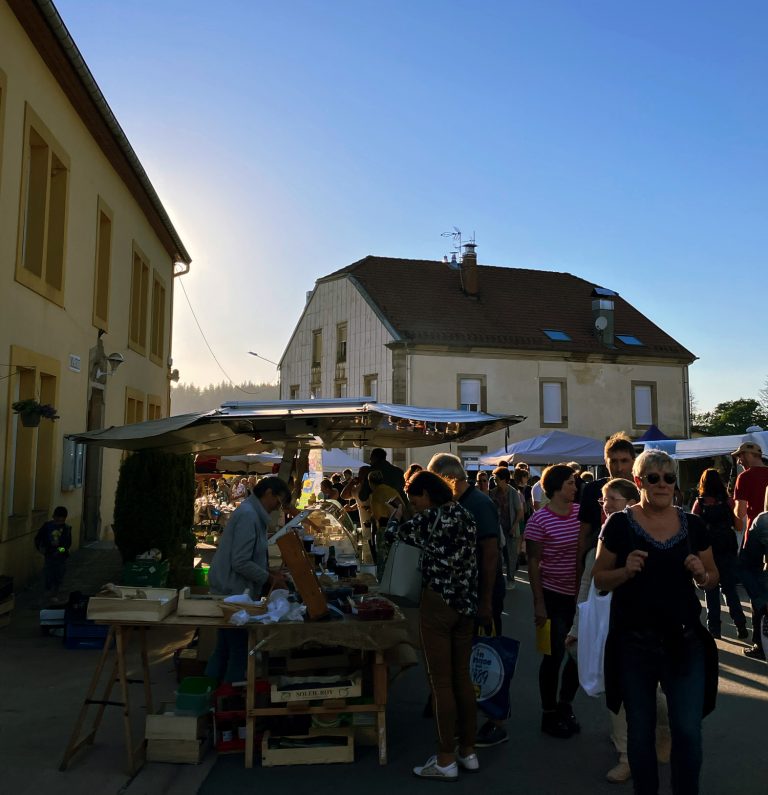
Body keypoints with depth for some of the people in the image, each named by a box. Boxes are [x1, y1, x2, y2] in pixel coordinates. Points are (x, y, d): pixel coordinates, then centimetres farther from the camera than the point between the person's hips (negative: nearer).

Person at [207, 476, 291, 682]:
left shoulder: (252, 512, 10)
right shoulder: (248, 515, -21)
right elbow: (240, 562, -24)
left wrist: (270, 572, 8)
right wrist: (270, 579, -14)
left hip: (231, 591, 10)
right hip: (234, 593, -10)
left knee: (224, 648, 18)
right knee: (239, 650, 3)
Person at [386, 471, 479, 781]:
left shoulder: (428, 519, -14)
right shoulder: (466, 516, 5)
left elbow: (392, 534, 1)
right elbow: (463, 557, 12)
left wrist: (396, 514, 19)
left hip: (438, 604, -7)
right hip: (466, 603, 7)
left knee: (441, 682, 2)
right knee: (462, 677, 15)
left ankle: (446, 760, 12)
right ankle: (468, 751, 26)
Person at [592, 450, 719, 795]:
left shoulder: (692, 525, 3)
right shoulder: (619, 524, -6)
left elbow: (713, 577, 13)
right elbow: (599, 578, -1)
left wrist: (701, 574, -9)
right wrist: (626, 571, -20)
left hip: (686, 640, 2)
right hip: (634, 643, -1)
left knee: (689, 730, 2)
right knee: (641, 730, 12)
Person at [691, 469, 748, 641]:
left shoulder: (699, 503, -6)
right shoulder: (728, 501, -4)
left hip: (707, 549, -1)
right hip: (728, 549, 1)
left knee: (711, 589, 9)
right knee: (730, 588, 13)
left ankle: (714, 628, 10)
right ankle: (740, 625, 5)